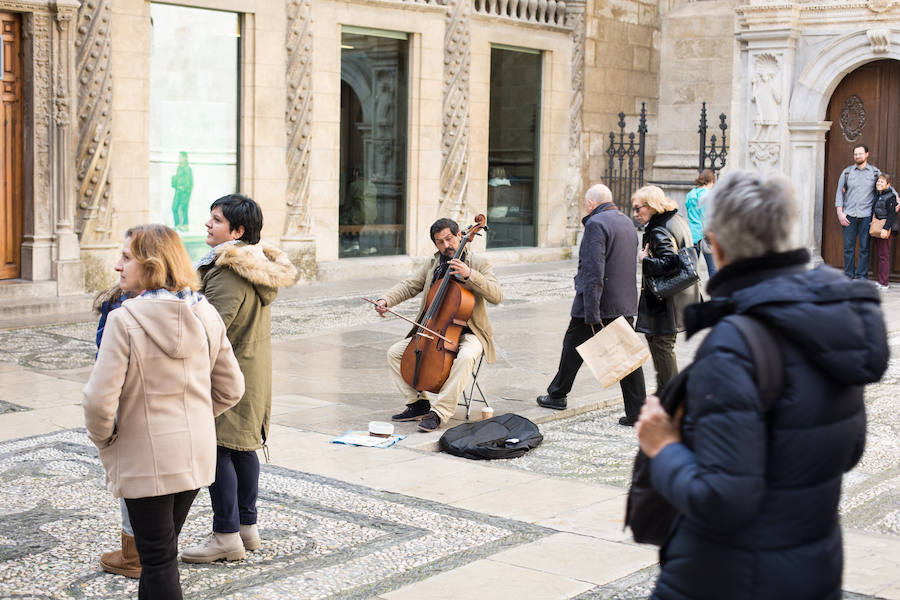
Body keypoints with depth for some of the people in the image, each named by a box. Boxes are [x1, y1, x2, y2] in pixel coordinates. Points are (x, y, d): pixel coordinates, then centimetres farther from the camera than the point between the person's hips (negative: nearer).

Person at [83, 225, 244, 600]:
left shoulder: (124, 320, -19)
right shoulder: (206, 315, 0)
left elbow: (100, 400, -21)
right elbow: (231, 388, 6)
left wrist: (103, 440, -2)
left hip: (145, 460, -6)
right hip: (197, 454, 6)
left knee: (158, 558, 6)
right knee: (164, 548, 22)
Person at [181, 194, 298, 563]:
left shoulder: (229, 269, -20)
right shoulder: (261, 265, 10)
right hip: (254, 369, 10)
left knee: (217, 450, -4)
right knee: (243, 446, 15)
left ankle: (226, 536, 1)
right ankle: (247, 526, 24)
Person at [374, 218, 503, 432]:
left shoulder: (478, 263, -5)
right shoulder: (433, 264, 11)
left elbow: (497, 296, -17)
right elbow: (409, 286, 7)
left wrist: (469, 275, -28)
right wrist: (386, 300, -12)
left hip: (466, 333, -5)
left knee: (466, 357, -38)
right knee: (394, 352, -8)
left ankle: (439, 412, -31)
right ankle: (418, 403, 0)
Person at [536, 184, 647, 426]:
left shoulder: (596, 224, -15)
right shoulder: (627, 222, 13)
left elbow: (593, 272, -22)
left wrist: (592, 315, -24)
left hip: (599, 303, -7)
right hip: (625, 304, 7)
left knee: (573, 349, 12)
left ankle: (557, 395, 27)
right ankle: (637, 412, 4)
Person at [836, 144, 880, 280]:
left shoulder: (875, 172, 8)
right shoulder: (846, 172, 9)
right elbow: (839, 193, 10)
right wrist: (840, 213, -1)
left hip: (866, 216, -1)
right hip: (849, 215, 1)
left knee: (864, 248, -1)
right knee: (848, 247, 1)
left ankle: (862, 276, 6)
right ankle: (849, 276, 9)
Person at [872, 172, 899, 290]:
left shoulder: (890, 197, -11)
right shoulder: (877, 196, 14)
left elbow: (891, 215, -16)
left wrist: (886, 228, -23)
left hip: (886, 230, -9)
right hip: (877, 229, 9)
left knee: (884, 256, -7)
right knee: (879, 255, 11)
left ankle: (884, 283, -4)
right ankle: (885, 281, 17)